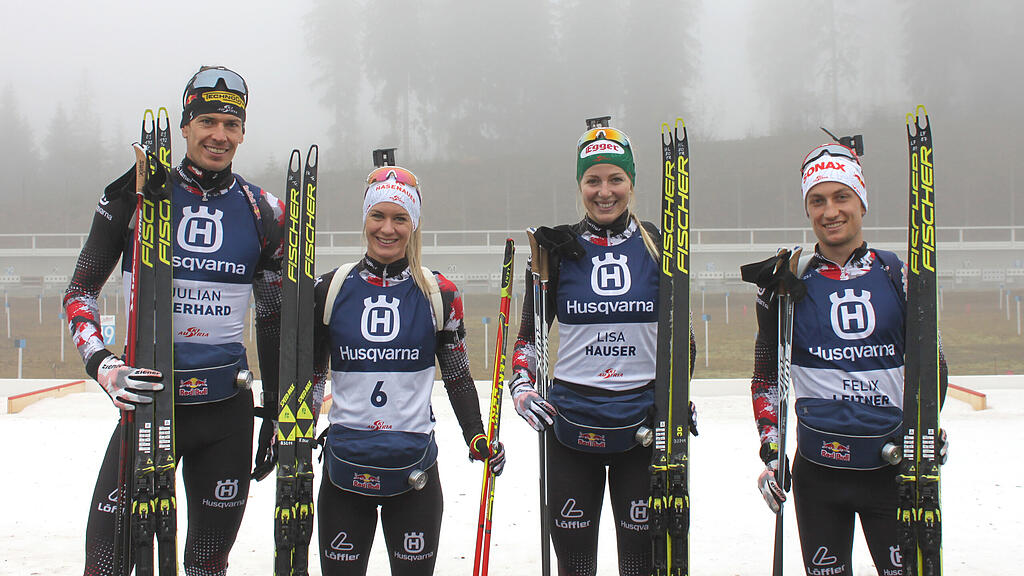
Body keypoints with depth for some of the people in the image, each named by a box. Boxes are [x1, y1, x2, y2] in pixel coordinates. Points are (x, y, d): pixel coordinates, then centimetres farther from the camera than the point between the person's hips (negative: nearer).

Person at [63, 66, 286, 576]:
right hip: (148, 397, -2)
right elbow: (80, 292, 2)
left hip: (228, 411, 2)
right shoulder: (136, 194, -1)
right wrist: (102, 364, -16)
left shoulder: (262, 212, 6)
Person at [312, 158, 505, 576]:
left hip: (415, 471, 0)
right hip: (344, 469, 0)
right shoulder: (331, 289, 1)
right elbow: (309, 373, 9)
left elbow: (457, 376, 8)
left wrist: (477, 437, -2)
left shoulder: (438, 294, 0)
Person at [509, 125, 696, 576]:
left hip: (645, 426, 0)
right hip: (571, 426, 0)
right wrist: (521, 387, -8)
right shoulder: (558, 250, 1)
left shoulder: (658, 247, 3)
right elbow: (529, 334, 8)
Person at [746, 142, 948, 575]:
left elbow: (931, 364, 11)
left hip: (893, 467, 0)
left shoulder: (898, 276, 3)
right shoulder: (790, 284, 2)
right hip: (818, 470, 0)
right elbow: (766, 374, 10)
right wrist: (770, 448, 2)